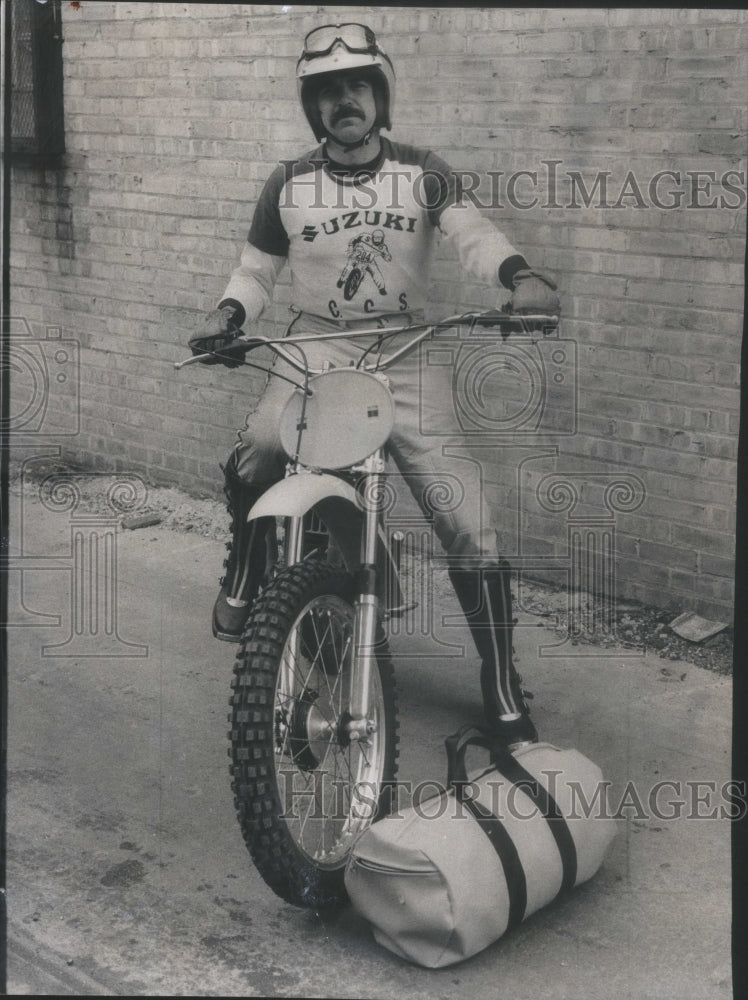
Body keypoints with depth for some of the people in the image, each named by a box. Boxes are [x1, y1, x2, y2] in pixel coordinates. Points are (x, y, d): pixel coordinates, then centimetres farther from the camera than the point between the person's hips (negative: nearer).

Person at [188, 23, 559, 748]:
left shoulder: (422, 173, 2)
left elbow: (471, 233, -13)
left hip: (405, 356, -1)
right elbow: (257, 269, 13)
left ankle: (505, 701, 3)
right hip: (314, 352, 1)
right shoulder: (289, 184, 6)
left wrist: (520, 276, -34)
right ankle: (243, 578, 5)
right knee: (251, 462, -28)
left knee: (468, 526, -8)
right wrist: (227, 315, -8)